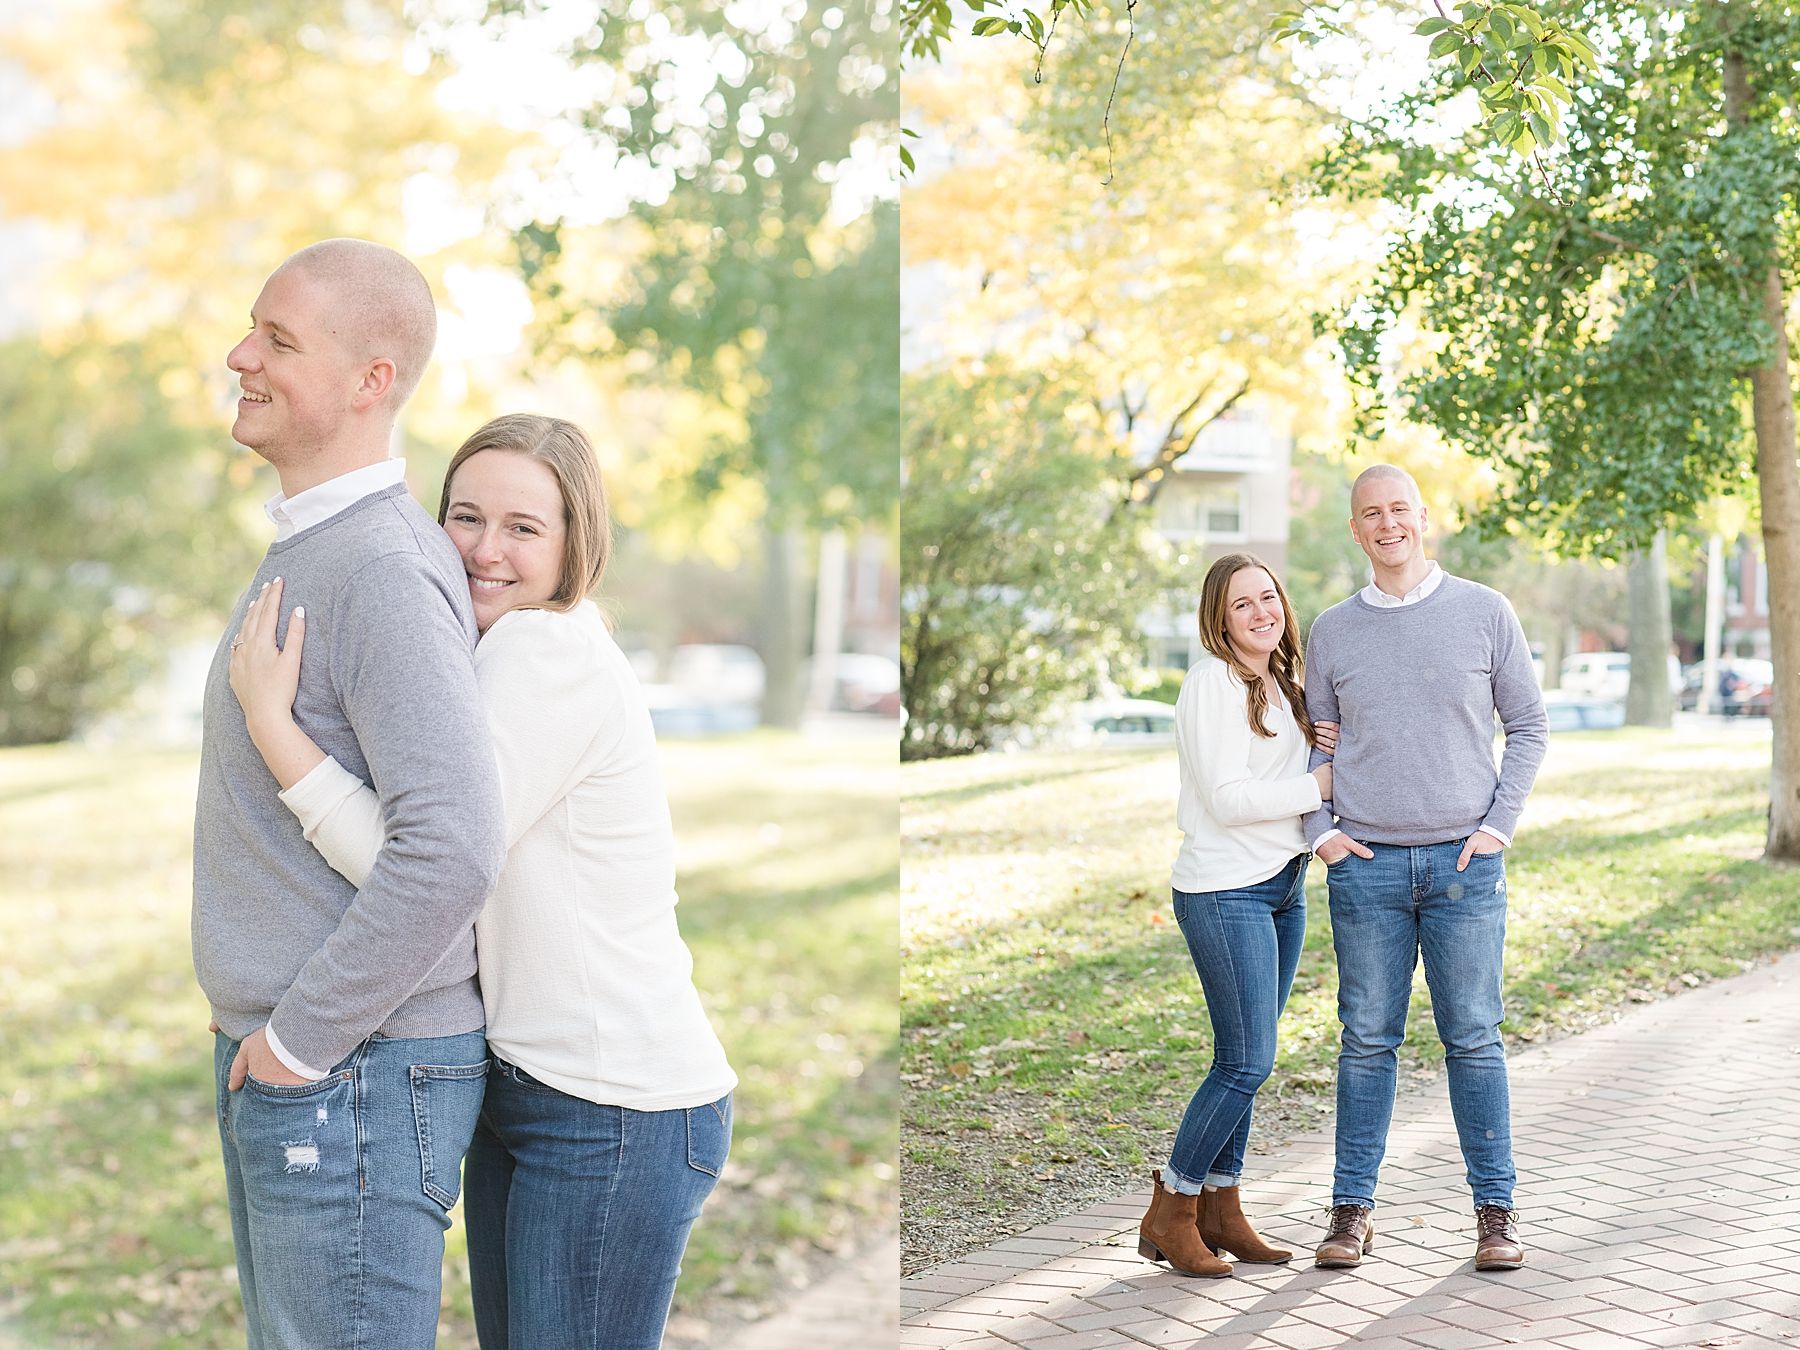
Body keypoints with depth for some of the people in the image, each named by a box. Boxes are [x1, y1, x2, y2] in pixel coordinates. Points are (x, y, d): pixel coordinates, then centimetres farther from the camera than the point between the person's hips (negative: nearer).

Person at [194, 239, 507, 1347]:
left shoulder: (382, 573, -21)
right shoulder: (312, 552, 12)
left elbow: (452, 847, -33)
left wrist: (300, 1037, -21)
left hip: (356, 1079, -10)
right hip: (281, 1069, 10)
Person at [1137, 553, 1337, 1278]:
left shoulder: (1279, 682, 15)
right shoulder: (1212, 682, -12)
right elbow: (1227, 799, -18)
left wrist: (1337, 751, 3)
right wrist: (1323, 784, -13)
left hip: (1283, 885, 8)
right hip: (1225, 890, -8)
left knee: (1244, 1061, 10)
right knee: (1247, 1062, -8)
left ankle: (1220, 1208, 19)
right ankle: (1169, 1214, 5)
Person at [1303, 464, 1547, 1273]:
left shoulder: (1484, 613, 3)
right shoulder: (1331, 632, 7)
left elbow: (1529, 727, 7)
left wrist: (1498, 826, -2)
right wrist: (1320, 833, 2)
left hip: (1464, 861, -1)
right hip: (1366, 866, 1)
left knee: (1473, 1039, 3)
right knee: (1367, 1041, 4)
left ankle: (1496, 1211, 13)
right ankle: (1352, 1208, 12)